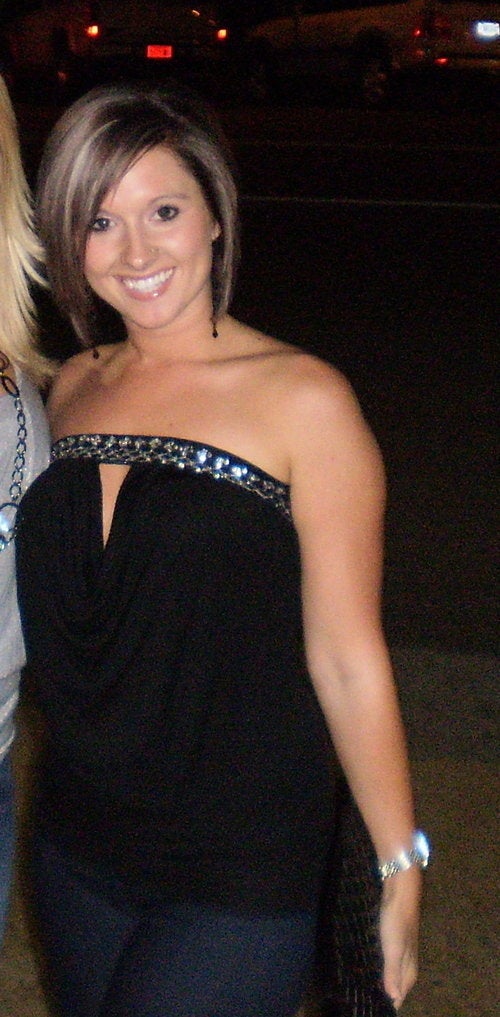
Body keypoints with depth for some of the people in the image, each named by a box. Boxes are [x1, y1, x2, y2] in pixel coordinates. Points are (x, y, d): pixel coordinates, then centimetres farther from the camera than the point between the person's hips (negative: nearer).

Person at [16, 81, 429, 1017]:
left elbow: (345, 660, -13)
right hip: (77, 851, 6)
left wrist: (400, 870, -10)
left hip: (241, 879, -5)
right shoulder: (72, 389, 3)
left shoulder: (300, 398, -14)